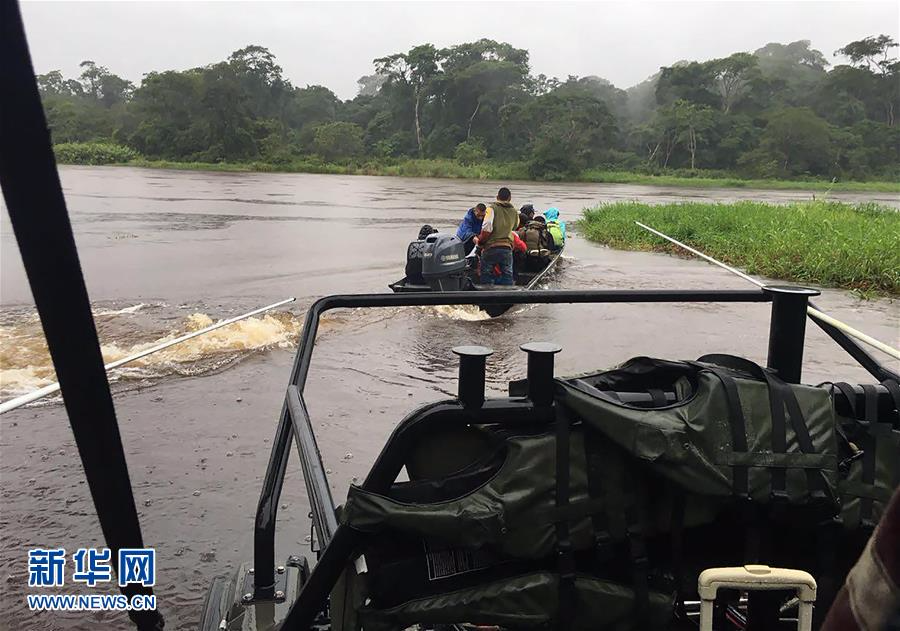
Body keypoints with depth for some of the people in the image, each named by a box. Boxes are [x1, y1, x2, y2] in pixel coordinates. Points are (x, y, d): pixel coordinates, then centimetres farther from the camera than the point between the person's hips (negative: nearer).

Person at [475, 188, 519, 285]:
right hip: (507, 248, 4)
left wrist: (479, 241, -2)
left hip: (491, 248, -3)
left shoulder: (492, 209, -5)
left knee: (487, 278, 5)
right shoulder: (514, 212, 10)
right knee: (507, 277, 10)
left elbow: (487, 228, -15)